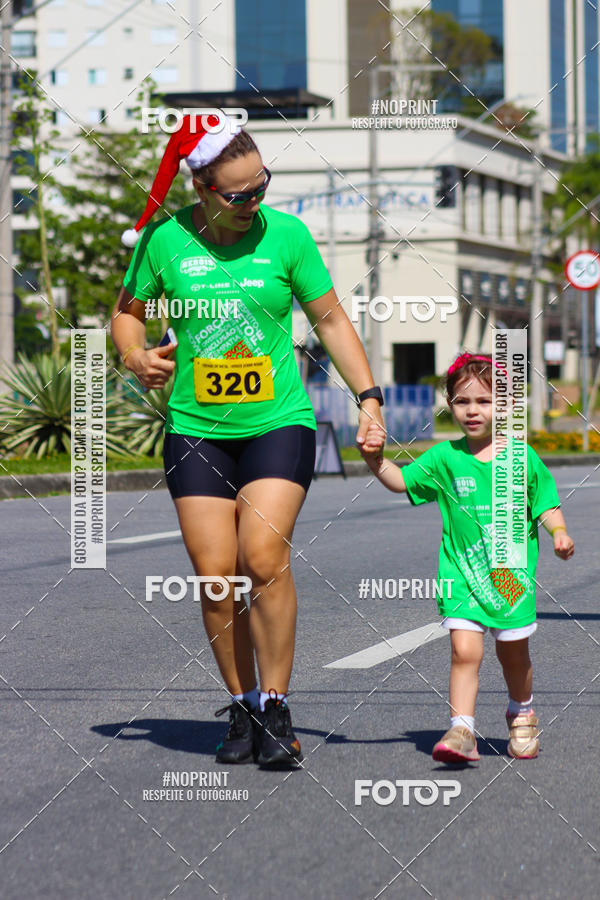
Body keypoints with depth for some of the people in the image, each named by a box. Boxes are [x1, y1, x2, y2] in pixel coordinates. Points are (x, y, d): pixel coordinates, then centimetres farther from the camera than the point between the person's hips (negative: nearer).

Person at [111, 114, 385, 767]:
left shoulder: (286, 234, -2)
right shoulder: (164, 239, -1)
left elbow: (330, 320, 7)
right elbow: (127, 308, 15)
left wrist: (368, 396, 1)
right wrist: (135, 357, -6)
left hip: (279, 423, -1)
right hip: (196, 429, 1)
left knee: (263, 555, -18)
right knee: (214, 575, -5)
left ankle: (275, 710, -8)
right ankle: (242, 709, 11)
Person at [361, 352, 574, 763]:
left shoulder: (523, 458, -1)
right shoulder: (445, 458, 2)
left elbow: (546, 504, 6)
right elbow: (401, 480, 4)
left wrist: (559, 532, -12)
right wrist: (376, 459, -13)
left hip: (512, 571, 0)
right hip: (462, 571, 0)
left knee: (514, 652, 11)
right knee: (465, 651, -13)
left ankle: (522, 714, 37)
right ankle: (462, 729, -15)